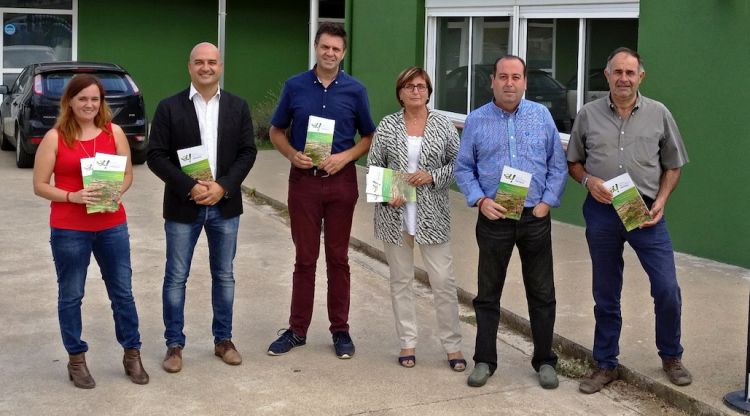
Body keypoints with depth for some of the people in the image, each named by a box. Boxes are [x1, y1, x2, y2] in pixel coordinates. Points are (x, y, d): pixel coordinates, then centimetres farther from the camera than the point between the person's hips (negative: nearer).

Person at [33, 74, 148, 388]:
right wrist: (73, 196, -20)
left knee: (122, 291, 10)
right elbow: (39, 185, -5)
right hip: (69, 229, -2)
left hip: (112, 225, 3)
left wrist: (116, 192, -12)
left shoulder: (114, 132, 2)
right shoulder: (55, 137, -6)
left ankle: (132, 354, 25)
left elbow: (127, 174, 9)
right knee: (71, 295, 8)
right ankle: (76, 359, 22)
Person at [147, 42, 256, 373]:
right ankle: (174, 344, 15)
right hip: (183, 206, -2)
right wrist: (190, 187, -17)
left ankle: (223, 339, 24)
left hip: (225, 205, 2)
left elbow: (247, 152, 1)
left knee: (224, 276, 11)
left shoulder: (238, 107, 4)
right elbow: (156, 156, -6)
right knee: (176, 277, 4)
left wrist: (223, 186, -13)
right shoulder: (170, 107, -3)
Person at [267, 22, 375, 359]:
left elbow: (369, 137, 7)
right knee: (304, 258, 6)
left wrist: (345, 156, -11)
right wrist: (292, 155, -10)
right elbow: (276, 131, 9)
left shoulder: (355, 90, 0)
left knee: (338, 258, 7)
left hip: (341, 181, 0)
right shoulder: (294, 86, 1)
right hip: (303, 180, 0)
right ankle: (297, 330, 16)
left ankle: (340, 330, 17)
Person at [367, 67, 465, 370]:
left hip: (433, 216, -1)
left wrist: (432, 176, -12)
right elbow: (373, 166, 5)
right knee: (401, 280, 9)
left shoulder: (443, 125, 2)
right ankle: (407, 342, 20)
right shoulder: (387, 126, 4)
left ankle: (452, 345, 9)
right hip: (395, 215, 1)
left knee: (444, 280, -2)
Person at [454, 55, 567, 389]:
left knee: (542, 293, 7)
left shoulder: (541, 116, 4)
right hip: (493, 218, 0)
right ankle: (484, 360, 19)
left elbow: (558, 164, 5)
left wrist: (547, 202, -6)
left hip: (535, 218, 1)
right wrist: (480, 200, -10)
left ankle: (544, 361, 20)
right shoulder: (476, 120, 2)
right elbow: (463, 168, 4)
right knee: (488, 293, 8)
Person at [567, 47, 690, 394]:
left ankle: (671, 357, 21)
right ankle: (605, 364, 25)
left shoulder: (659, 114, 1)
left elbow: (672, 166, 7)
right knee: (605, 293, 10)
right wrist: (588, 180, -10)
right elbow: (573, 161, 10)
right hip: (602, 212, 1)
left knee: (667, 289, -4)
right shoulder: (588, 114, 2)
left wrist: (660, 202, -6)